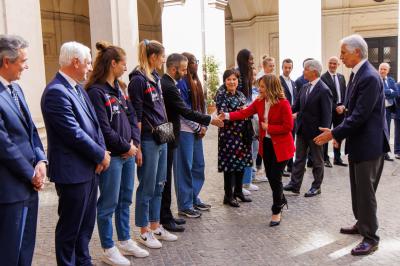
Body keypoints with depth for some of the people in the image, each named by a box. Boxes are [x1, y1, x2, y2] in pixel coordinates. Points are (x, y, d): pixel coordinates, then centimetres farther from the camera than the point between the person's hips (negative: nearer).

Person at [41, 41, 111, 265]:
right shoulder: (56, 92, -19)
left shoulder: (78, 88, 10)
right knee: (70, 227, 6)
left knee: (87, 223, 20)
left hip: (90, 168, 9)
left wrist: (102, 151, -3)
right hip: (73, 171, -9)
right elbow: (75, 134, -22)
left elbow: (94, 123, 12)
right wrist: (101, 155, -11)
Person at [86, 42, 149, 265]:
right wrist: (126, 147, -11)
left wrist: (135, 143, 0)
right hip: (111, 155, -8)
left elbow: (132, 117, 13)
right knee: (109, 204, 3)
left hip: (128, 153, 8)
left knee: (125, 200, 17)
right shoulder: (96, 92, -14)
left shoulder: (119, 88, 12)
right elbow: (104, 129, -19)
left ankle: (125, 241, 31)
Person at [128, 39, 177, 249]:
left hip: (161, 139, 8)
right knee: (147, 187, 3)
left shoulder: (155, 78, 11)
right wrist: (137, 146, -15)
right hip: (147, 141, -8)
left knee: (159, 185, 15)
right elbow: (136, 116, -15)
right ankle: (144, 232, 17)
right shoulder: (138, 80, -13)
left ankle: (155, 227, 27)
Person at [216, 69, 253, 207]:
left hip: (242, 133, 7)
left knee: (242, 162, 11)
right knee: (230, 164, -2)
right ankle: (228, 195, 9)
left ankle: (238, 191, 25)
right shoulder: (221, 95, -7)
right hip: (229, 134, -7)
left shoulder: (240, 94, 13)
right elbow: (222, 114, -16)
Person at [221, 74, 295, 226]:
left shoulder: (283, 104, -19)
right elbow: (245, 113, -6)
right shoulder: (259, 101, 0)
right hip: (266, 144, 6)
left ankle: (276, 211, 14)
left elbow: (288, 127, -19)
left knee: (275, 177, -3)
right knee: (270, 176, 16)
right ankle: (281, 200, 41)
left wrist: (268, 127, -18)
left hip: (280, 146, -6)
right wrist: (227, 116, -18)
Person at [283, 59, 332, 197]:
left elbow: (327, 114, -16)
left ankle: (316, 186, 21)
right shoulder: (305, 87, 6)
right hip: (302, 129, 7)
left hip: (315, 131, -7)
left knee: (317, 160, 9)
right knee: (299, 158, 11)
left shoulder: (324, 90, -16)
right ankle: (295, 184, 17)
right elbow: (297, 106, 10)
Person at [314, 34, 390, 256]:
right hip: (357, 141, 10)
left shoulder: (369, 77, -22)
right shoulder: (357, 74, 9)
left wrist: (334, 133, -20)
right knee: (358, 188, 20)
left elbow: (360, 115, -25)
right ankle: (361, 224, 36)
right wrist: (340, 134, 11)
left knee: (366, 191, -1)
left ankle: (370, 237, 11)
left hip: (368, 143, -10)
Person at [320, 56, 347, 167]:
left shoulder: (341, 77, 12)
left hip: (340, 109, 6)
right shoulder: (323, 77, -8)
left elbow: (345, 93, 11)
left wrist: (343, 106, -5)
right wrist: (335, 107, -16)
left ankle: (337, 158, 20)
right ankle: (325, 158, 11)